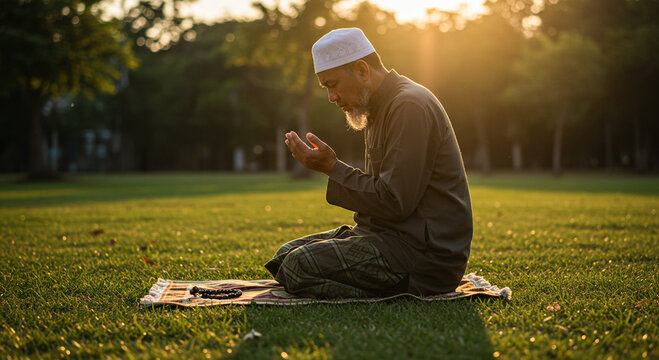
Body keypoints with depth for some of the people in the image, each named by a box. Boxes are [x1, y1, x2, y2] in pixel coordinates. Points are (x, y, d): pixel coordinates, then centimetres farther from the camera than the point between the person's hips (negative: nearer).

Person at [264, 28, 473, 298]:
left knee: (299, 267, -22)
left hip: (425, 252, -11)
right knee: (286, 254, 6)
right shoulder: (382, 107, 18)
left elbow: (395, 203, -21)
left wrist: (333, 168, -12)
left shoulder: (410, 106, -16)